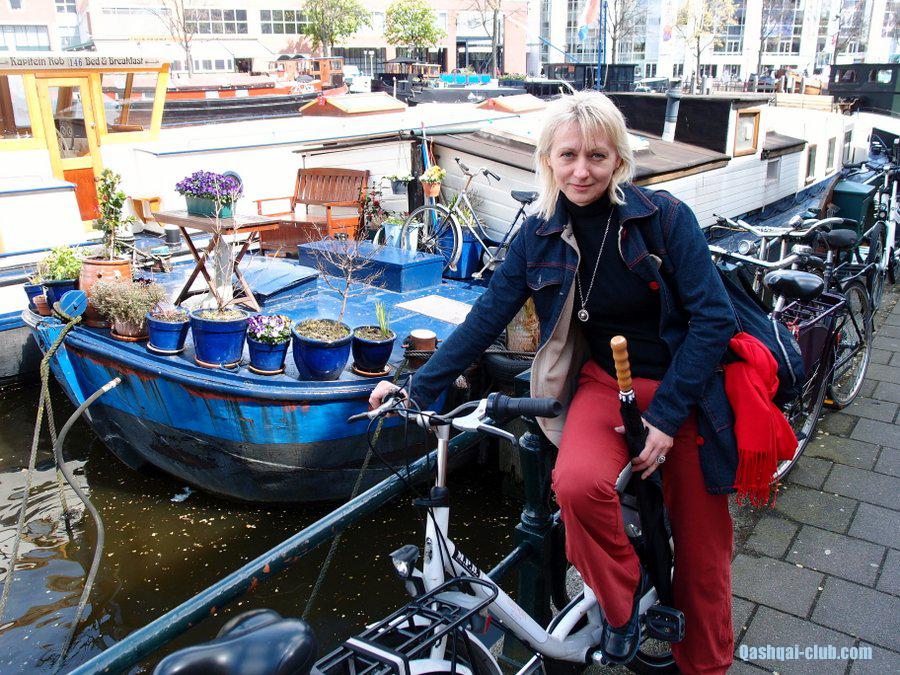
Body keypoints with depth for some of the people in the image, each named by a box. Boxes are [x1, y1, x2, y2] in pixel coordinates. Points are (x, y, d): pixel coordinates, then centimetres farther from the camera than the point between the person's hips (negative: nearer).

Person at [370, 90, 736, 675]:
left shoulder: (664, 216, -12)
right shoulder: (540, 236, -3)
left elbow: (713, 319, -13)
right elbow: (485, 319, -2)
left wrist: (665, 415, -18)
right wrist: (419, 387, -6)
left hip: (683, 389, -1)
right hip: (604, 383, 2)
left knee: (701, 550, 6)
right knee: (578, 482, -30)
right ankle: (621, 594, 1)